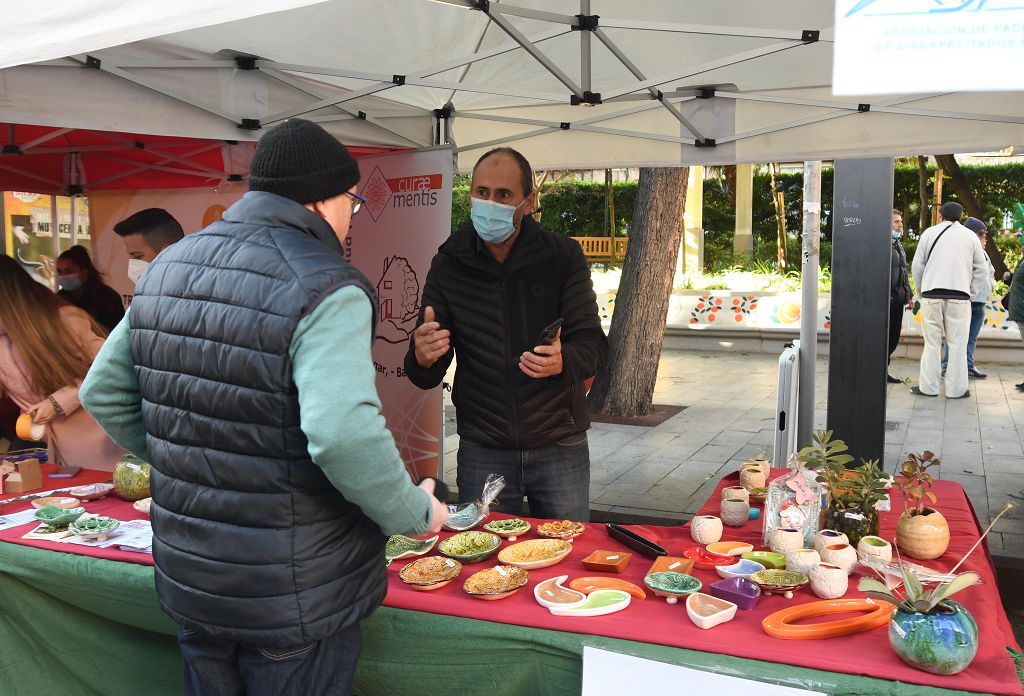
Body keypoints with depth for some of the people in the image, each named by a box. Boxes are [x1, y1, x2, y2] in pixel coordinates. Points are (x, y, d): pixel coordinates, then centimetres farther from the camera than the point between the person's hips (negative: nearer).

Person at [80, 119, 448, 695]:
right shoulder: (325, 288, -21)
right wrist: (414, 514, -17)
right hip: (295, 596, -7)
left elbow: (104, 392, 10)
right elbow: (344, 435, -33)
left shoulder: (166, 268, 5)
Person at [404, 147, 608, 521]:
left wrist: (563, 361, -31)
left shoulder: (563, 256, -4)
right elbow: (427, 377, 0)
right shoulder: (449, 264, -1)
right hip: (481, 451, 1)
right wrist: (421, 359, -24)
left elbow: (592, 343, -8)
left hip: (560, 449, 0)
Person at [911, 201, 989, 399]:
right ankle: (956, 388, 5)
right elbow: (981, 268, 7)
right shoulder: (970, 236, 8)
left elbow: (917, 265, 4)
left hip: (931, 294, 0)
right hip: (960, 295, 0)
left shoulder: (929, 233, 6)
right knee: (958, 343, 4)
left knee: (932, 342, 6)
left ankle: (928, 386, 8)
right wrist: (971, 292, 13)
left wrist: (920, 291, 13)